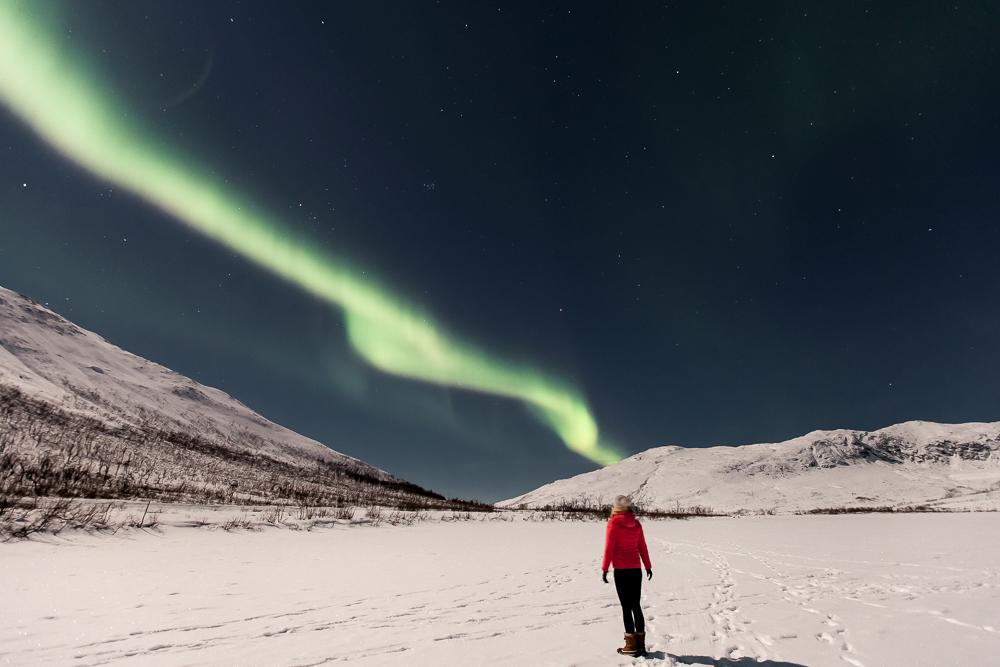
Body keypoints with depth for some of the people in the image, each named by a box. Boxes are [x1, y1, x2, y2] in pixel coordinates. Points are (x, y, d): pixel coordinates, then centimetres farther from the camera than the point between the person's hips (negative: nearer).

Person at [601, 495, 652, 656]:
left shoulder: (613, 524, -9)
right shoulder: (636, 524, 5)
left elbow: (609, 547, -11)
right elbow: (642, 547, 10)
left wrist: (604, 568, -6)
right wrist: (648, 566, 20)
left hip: (621, 570, -5)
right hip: (636, 569, 5)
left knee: (626, 607, 2)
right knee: (636, 606, 13)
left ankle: (631, 645, 5)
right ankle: (640, 643, 16)